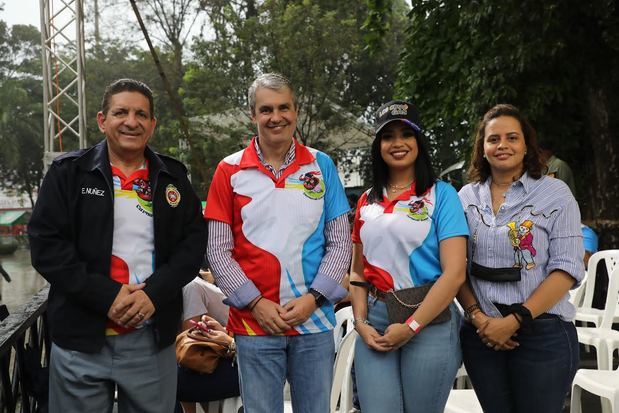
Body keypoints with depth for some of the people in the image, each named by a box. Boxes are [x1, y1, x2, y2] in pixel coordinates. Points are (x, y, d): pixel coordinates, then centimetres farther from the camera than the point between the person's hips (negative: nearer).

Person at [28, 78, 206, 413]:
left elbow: (193, 241, 3)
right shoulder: (68, 172, 1)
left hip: (153, 338, 2)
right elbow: (45, 243, -6)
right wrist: (105, 296, -15)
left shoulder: (173, 178, 8)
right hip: (81, 337, -2)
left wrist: (154, 293, -12)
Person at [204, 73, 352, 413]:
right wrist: (255, 303, -9)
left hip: (315, 320, 1)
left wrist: (313, 298, -7)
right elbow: (218, 250, 0)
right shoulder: (230, 170, 1)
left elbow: (340, 242, 4)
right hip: (254, 323, -1)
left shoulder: (321, 165, 5)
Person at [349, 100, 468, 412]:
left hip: (429, 320, -3)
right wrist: (361, 322, 0)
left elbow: (454, 273, -10)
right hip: (375, 321, 3)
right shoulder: (367, 201, 12)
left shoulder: (441, 194, -2)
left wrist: (411, 326, -13)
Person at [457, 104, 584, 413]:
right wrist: (477, 316, -9)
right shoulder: (467, 197, 6)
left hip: (543, 333, -3)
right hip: (482, 332, 3)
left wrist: (514, 321, -14)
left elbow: (566, 269, -9)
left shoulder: (555, 193, -3)